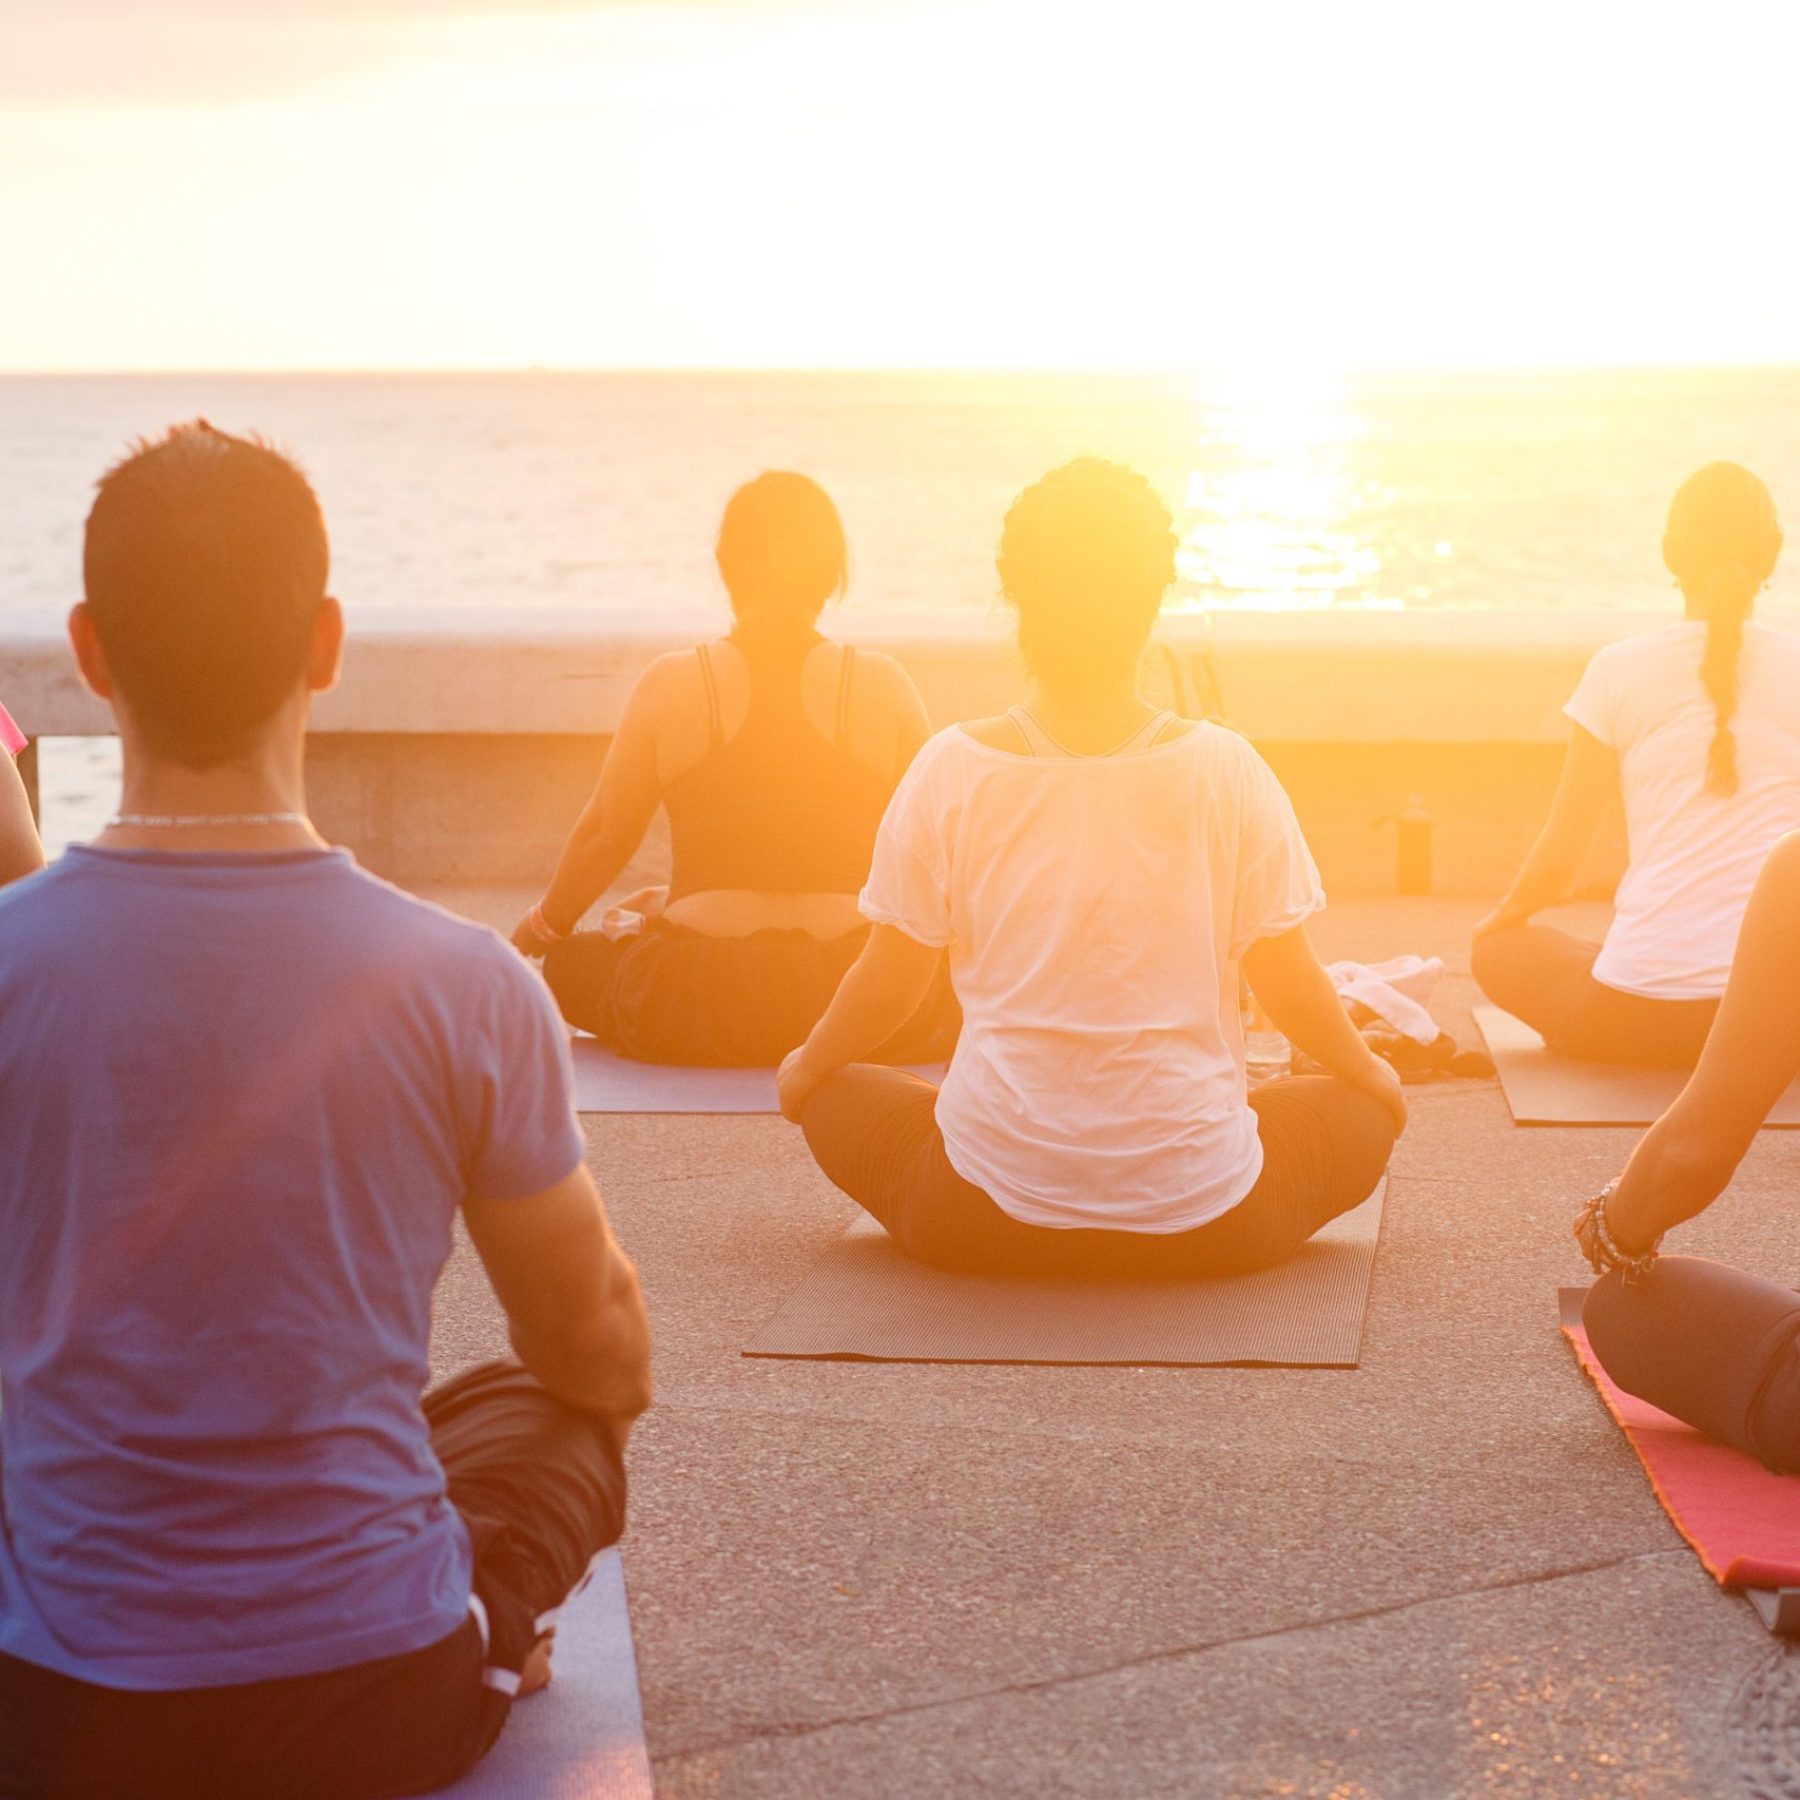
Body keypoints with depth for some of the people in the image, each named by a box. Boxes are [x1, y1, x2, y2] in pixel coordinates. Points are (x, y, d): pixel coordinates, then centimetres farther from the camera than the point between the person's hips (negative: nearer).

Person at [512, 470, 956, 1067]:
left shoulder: (671, 685, -2)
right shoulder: (884, 687, -2)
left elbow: (603, 835, 7)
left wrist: (540, 927, 26)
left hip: (697, 1011, 1)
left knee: (553, 960, 26)